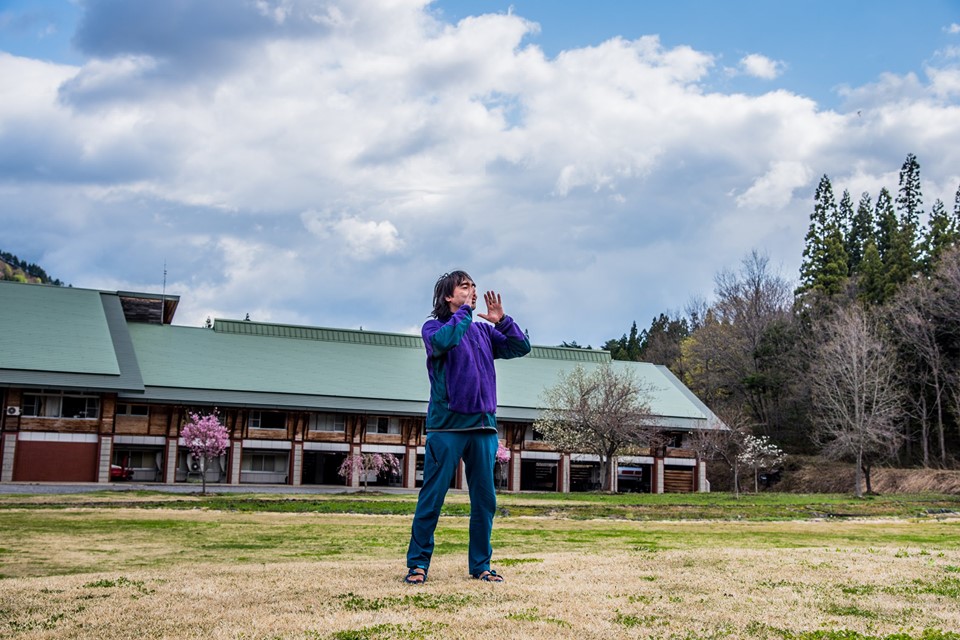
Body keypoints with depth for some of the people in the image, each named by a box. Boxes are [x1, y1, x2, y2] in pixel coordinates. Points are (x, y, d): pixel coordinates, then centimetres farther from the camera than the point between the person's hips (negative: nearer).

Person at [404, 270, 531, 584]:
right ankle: (417, 563, 5)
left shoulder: (484, 330, 16)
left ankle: (480, 565, 17)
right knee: (432, 496, -3)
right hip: (447, 425, -5)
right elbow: (442, 341, -21)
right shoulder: (434, 326, 2)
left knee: (485, 499, 7)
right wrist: (464, 311, -10)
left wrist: (502, 320, -1)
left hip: (484, 425, 5)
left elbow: (521, 347, 12)